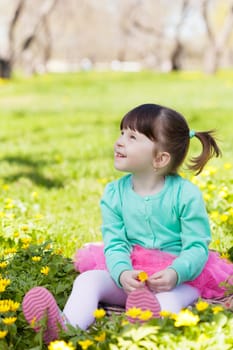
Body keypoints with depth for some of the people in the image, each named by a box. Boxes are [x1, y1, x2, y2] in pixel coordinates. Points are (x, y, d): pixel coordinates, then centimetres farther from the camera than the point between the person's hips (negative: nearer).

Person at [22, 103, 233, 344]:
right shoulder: (114, 194, 1)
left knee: (171, 296, -37)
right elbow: (115, 243, -4)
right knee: (87, 279, -24)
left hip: (178, 275, -3)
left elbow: (197, 246, -11)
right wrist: (122, 273, -27)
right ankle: (65, 328, -53)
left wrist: (175, 273, -32)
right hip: (128, 273, 3)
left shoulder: (186, 194, -9)